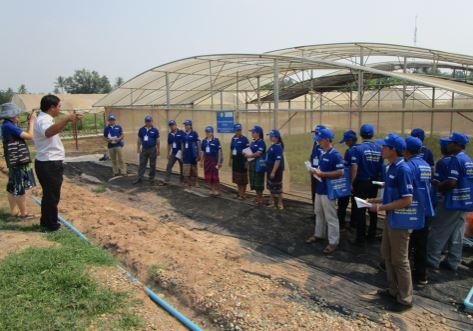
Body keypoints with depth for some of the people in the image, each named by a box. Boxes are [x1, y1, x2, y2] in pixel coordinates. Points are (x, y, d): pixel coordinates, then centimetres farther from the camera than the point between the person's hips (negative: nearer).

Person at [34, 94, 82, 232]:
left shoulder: (45, 119, 13)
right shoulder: (43, 120, -20)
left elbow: (55, 130, 32)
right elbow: (48, 132, -47)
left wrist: (68, 120, 26)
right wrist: (66, 119, -57)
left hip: (49, 164, 11)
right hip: (50, 165, -11)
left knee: (49, 195, 22)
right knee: (52, 196, 2)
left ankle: (46, 222, 35)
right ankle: (51, 225, 15)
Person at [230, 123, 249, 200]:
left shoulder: (244, 139, -11)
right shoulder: (233, 139, 8)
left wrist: (246, 161, -15)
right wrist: (231, 159, 14)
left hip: (242, 160, -6)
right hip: (235, 160, 7)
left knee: (243, 178, 1)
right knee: (237, 177, 14)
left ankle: (243, 194, 9)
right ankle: (239, 192, 26)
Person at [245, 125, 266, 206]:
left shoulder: (261, 142, -12)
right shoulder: (252, 142, 13)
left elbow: (258, 153, -21)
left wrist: (249, 155, -12)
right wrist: (246, 154, 0)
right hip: (252, 164, 8)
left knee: (258, 181, -2)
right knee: (254, 181, 12)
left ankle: (261, 199, 7)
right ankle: (257, 196, 24)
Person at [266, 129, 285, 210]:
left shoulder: (278, 147, -19)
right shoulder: (272, 146, 9)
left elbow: (278, 161, -24)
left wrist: (273, 172, -25)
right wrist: (268, 171, 17)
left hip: (276, 170, -10)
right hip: (270, 169, 10)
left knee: (277, 187, 0)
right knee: (270, 186, 19)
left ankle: (280, 204, 12)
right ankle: (272, 201, 33)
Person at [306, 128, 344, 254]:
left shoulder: (335, 155, -18)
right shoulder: (322, 153, 9)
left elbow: (340, 173, -23)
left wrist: (322, 173, -22)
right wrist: (316, 171, 0)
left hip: (328, 190, -9)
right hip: (320, 188, 9)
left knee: (330, 217, -1)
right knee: (319, 213, 20)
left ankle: (333, 242, 8)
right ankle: (319, 234, 36)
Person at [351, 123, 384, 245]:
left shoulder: (358, 148, -13)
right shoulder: (378, 149, 1)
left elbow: (354, 168, -16)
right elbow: (381, 167, 5)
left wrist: (352, 183, -10)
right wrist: (378, 180, 16)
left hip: (362, 183, -5)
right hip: (374, 183, 5)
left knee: (360, 210, 1)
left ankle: (360, 238, 5)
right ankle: (372, 235, 26)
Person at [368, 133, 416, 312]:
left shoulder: (403, 169, -21)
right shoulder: (391, 167, 8)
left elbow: (406, 200, -23)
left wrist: (381, 207, -20)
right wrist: (379, 200, 6)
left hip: (400, 221, -10)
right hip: (391, 219, 10)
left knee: (400, 260, 3)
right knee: (387, 254, 20)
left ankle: (405, 299, 19)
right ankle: (393, 290, 36)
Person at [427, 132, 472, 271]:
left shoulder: (456, 159, -15)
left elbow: (452, 182, -22)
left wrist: (437, 186, -6)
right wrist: (443, 186, 14)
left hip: (453, 202, -9)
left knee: (438, 232, 0)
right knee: (457, 234, 12)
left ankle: (432, 260, 5)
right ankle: (452, 262, 18)